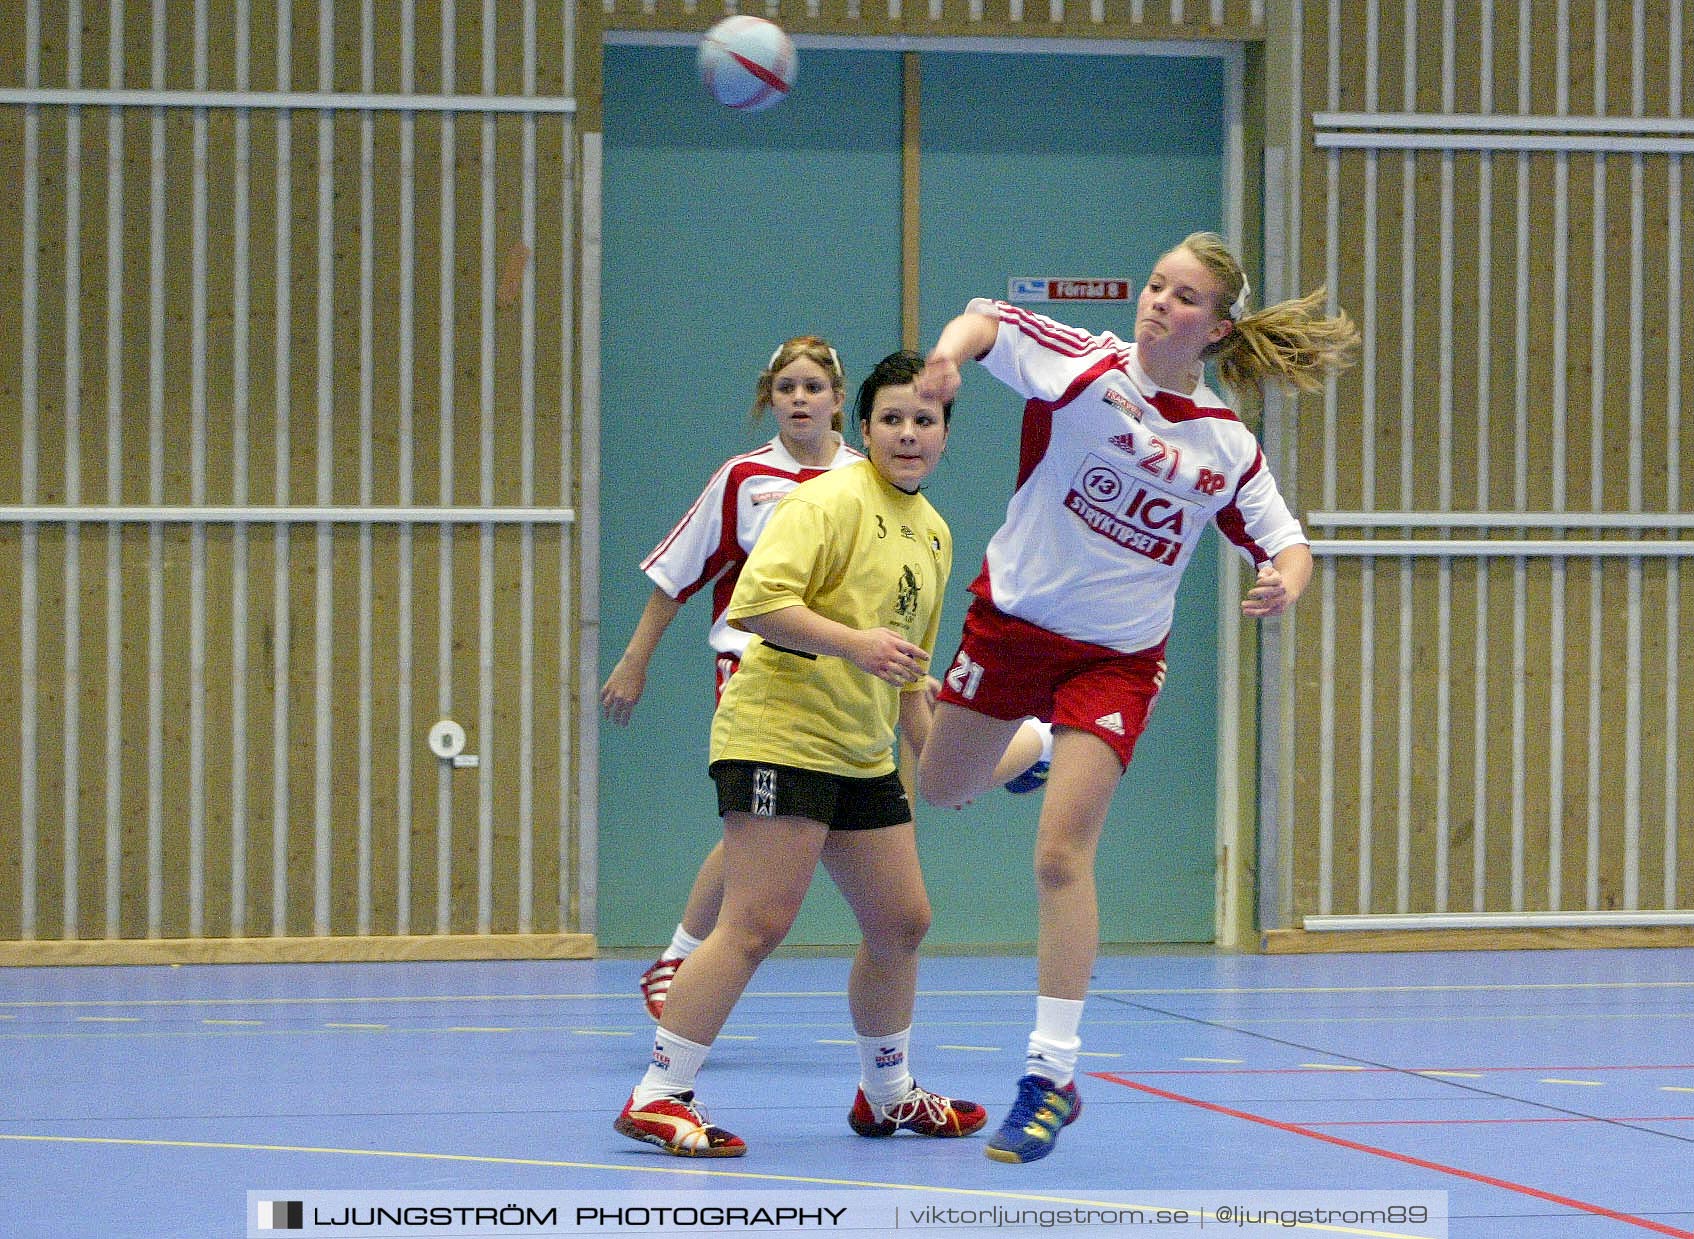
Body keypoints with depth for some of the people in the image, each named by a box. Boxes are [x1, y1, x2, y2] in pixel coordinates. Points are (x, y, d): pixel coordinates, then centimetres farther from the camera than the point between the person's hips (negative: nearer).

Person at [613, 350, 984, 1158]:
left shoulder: (933, 532, 18)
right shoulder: (831, 501, -11)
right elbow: (757, 600, -23)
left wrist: (931, 749, 23)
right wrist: (854, 643, -30)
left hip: (863, 757, 9)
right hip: (779, 736, -9)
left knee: (901, 923, 13)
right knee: (756, 924, -15)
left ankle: (888, 1093, 30)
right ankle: (657, 1098, -11)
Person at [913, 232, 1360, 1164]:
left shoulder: (1227, 448, -7)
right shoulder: (1087, 367, -13)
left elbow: (1284, 543, 3)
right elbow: (987, 321, -24)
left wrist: (1284, 586, -21)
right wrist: (952, 349, -48)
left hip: (1115, 657, -1)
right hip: (1011, 619, 1)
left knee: (1061, 857, -11)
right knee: (937, 788, 20)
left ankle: (1052, 1076, -6)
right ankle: (1040, 749, 55)